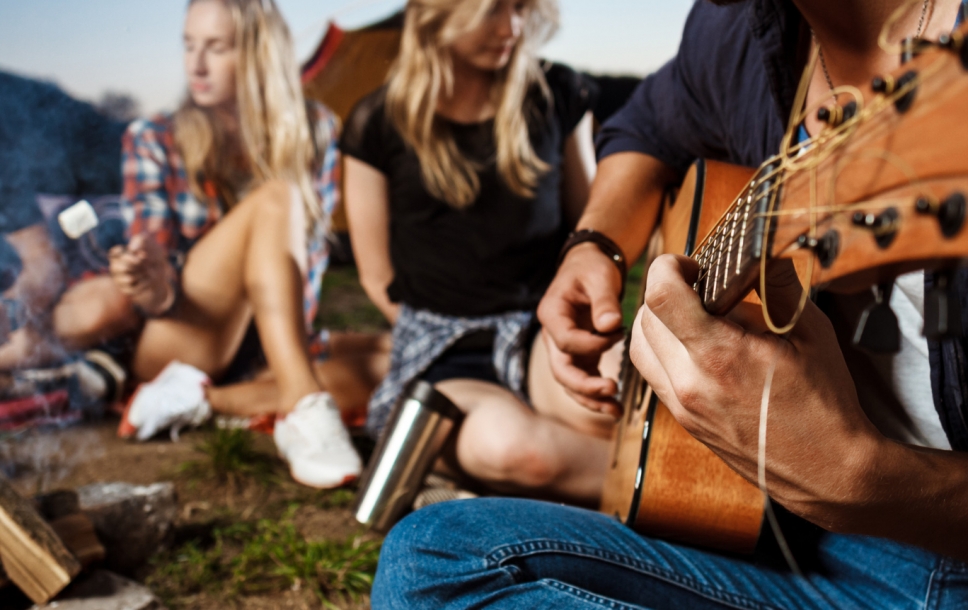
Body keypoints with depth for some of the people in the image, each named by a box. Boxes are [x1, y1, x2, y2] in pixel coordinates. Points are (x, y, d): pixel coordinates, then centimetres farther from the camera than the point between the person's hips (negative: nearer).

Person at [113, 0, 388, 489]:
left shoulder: (314, 133, 2)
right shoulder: (152, 140, -2)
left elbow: (312, 241, 2)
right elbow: (158, 276, -10)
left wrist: (295, 332, -13)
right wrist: (154, 290, -34)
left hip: (263, 349, 4)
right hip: (175, 342, -3)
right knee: (274, 199, -28)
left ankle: (201, 400, -24)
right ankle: (304, 408, -45)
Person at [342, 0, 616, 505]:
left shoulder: (558, 97, 6)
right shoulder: (380, 124, 1)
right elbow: (380, 279, 6)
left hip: (543, 330, 1)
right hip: (444, 350, 0)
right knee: (507, 443, -37)